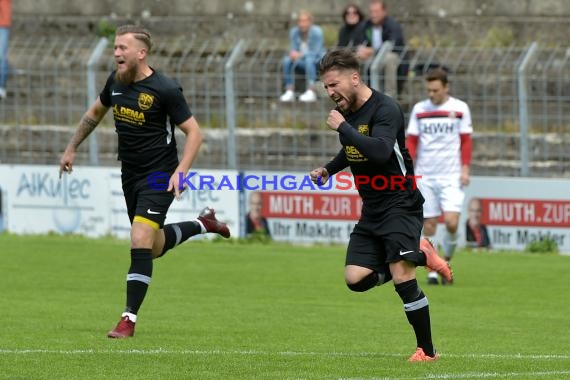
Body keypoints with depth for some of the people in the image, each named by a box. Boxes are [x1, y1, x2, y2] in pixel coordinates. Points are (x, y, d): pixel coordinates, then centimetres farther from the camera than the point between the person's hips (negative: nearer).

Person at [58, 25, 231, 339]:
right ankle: (203, 224, 42)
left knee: (140, 242, -18)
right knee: (154, 247, 16)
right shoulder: (116, 81, 1)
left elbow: (194, 132, -13)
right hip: (130, 176, 7)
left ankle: (129, 319, -11)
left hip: (159, 177, -7)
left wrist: (180, 171, -24)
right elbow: (95, 113, 20)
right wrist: (71, 148, 21)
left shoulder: (165, 90, -18)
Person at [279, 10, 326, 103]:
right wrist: (292, 54, -26)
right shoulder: (294, 32, -1)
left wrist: (300, 55, -34)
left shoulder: (316, 31, -15)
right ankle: (289, 92, -29)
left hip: (318, 61, -4)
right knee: (287, 60, -24)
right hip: (302, 63, 4)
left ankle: (311, 92, -44)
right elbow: (293, 50, 0)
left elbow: (316, 52, -20)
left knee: (309, 59, -38)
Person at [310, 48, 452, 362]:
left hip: (400, 206, -8)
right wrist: (329, 170, 12)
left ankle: (427, 350, -3)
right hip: (371, 210, 8)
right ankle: (420, 256, 15)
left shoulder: (385, 109, -17)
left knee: (402, 278, -16)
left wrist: (343, 128, -28)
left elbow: (380, 151, -35)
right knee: (356, 279, -3)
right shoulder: (347, 111, 8)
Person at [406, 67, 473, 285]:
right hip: (425, 176, 2)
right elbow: (411, 141, 8)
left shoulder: (459, 108, 1)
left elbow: (466, 141, 5)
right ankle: (432, 270, 9)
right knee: (429, 225, 1)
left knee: (451, 222, -15)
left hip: (451, 176, -2)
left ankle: (446, 261, 8)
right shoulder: (419, 109, 5)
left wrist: (465, 169, -3)